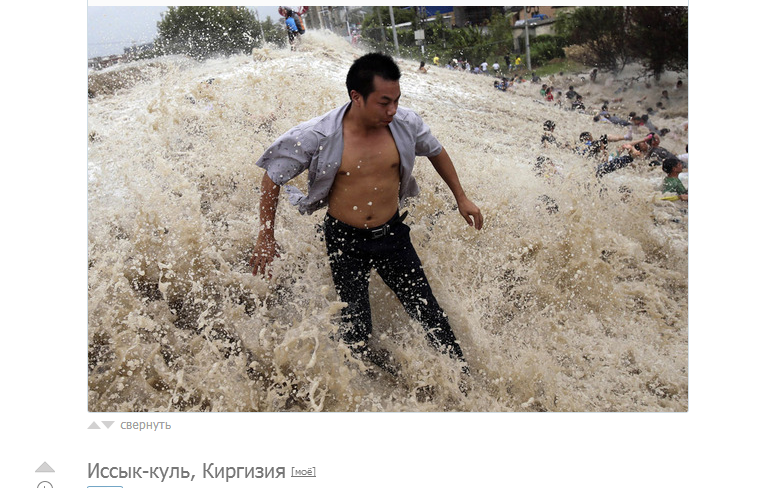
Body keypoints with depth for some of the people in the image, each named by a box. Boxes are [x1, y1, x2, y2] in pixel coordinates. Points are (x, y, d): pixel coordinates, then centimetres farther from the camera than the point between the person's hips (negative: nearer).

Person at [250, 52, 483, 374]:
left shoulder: (406, 124, -11)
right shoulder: (317, 136, -19)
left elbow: (437, 152, 11)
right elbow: (272, 179, -6)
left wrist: (461, 198, 17)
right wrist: (266, 238, -3)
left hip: (393, 234, 3)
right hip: (345, 242, -2)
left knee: (429, 314, 7)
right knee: (356, 330, 1)